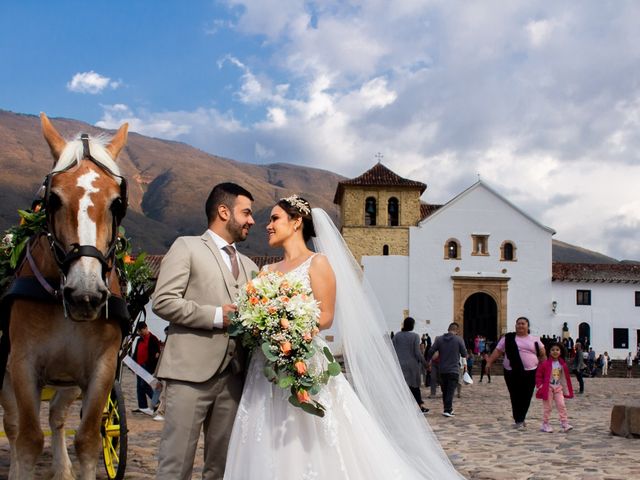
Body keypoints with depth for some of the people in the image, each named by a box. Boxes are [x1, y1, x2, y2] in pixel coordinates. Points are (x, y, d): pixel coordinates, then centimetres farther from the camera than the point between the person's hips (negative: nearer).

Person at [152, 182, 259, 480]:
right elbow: (163, 301, -9)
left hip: (233, 376, 6)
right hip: (191, 371, -6)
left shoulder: (249, 266, 22)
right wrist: (216, 316, -13)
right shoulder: (187, 247, 2)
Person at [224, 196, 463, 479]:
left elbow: (325, 317, -9)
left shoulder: (317, 262, 0)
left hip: (307, 365, -6)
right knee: (274, 455, 4)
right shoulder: (268, 271, 18)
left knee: (319, 451, -6)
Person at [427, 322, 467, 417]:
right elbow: (464, 354, -3)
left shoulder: (439, 339, 0)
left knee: (444, 391, 14)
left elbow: (431, 352, -4)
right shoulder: (459, 340, -7)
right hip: (454, 370, -3)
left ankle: (448, 409, 22)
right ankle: (447, 410, -9)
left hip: (442, 370, 3)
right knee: (451, 391, -2)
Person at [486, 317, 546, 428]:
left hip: (530, 373, 1)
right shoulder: (508, 338, 7)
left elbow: (542, 354, 14)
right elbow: (497, 351, 6)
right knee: (515, 397, -3)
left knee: (526, 397, 2)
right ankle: (518, 420, 5)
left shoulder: (534, 340, 10)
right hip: (512, 373, -1)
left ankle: (521, 419, 19)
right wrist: (489, 362, -3)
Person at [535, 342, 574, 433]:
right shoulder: (545, 364, -10)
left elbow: (566, 377, 12)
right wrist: (540, 386, -13)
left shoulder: (562, 364, 3)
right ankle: (545, 424, 11)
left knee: (562, 405, -3)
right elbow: (538, 376, -5)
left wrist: (566, 389, 11)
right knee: (547, 407, 2)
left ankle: (565, 424, -1)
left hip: (558, 388, 4)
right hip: (548, 388, -3)